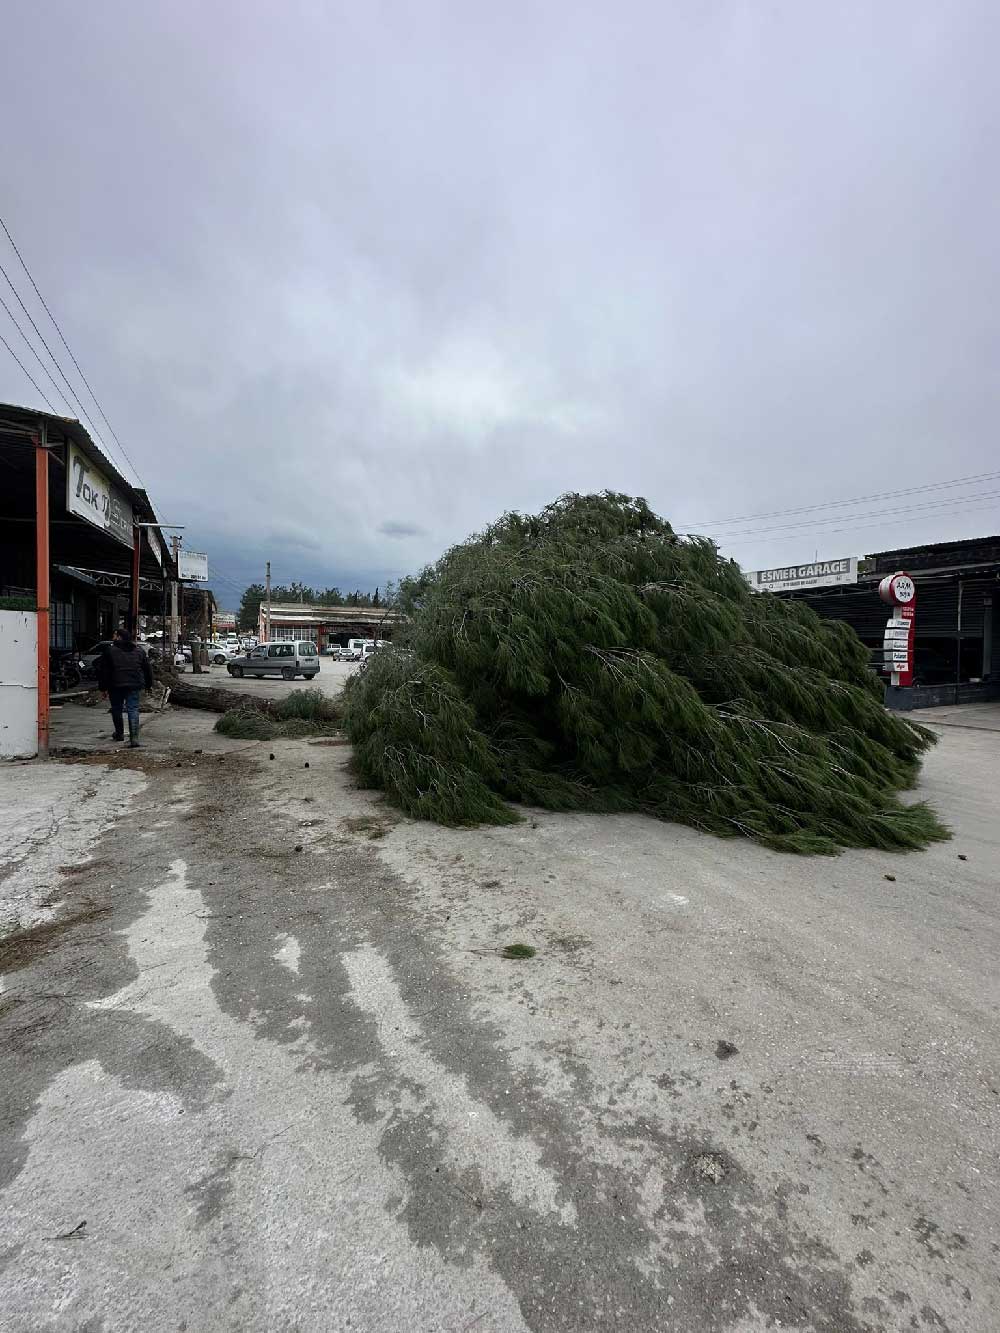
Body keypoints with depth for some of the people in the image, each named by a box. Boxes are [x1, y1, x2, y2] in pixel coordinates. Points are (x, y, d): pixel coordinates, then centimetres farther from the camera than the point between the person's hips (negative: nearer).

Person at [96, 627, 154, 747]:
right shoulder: (139, 651, 11)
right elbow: (148, 669, 16)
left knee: (116, 710, 16)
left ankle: (119, 734, 30)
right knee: (133, 710, -1)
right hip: (134, 686, 2)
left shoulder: (109, 650, 0)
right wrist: (148, 685, 24)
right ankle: (134, 737, -15)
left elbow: (102, 670, -2)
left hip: (115, 685, -2)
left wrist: (103, 687, 2)